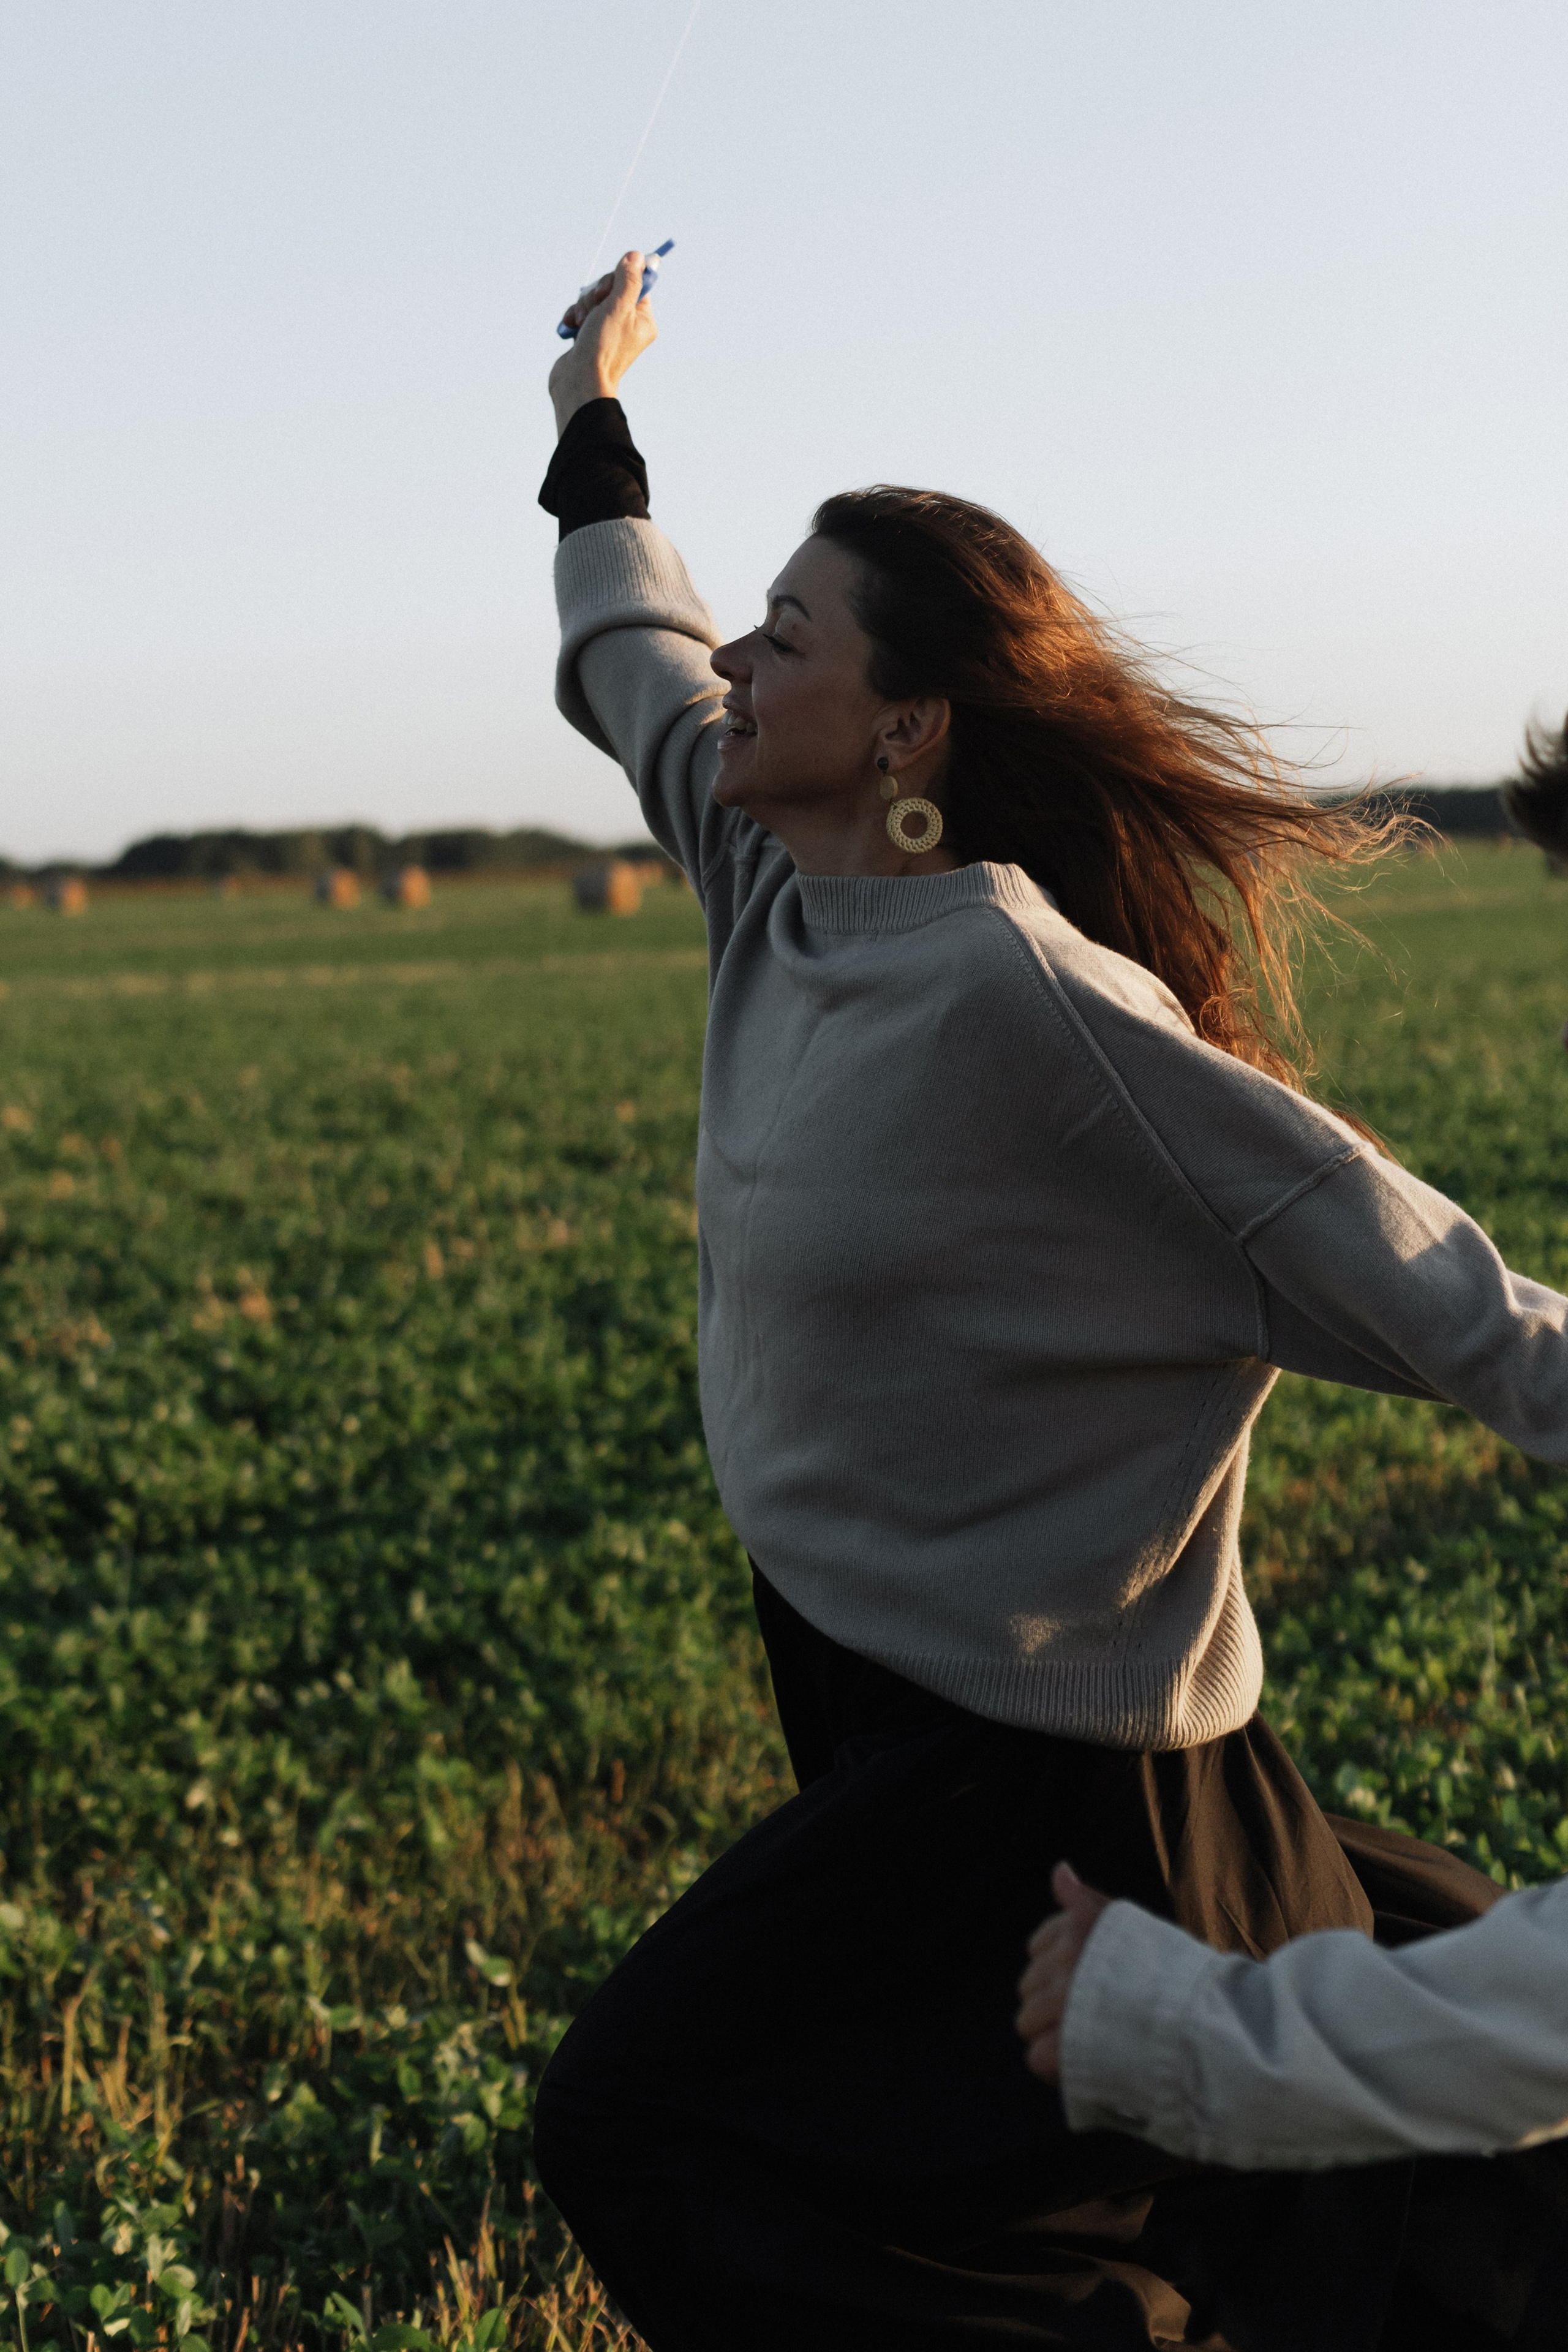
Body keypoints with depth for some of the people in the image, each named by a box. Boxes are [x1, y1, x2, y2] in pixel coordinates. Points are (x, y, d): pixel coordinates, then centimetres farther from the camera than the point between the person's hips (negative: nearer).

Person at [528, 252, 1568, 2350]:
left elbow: (1344, 1229, -21)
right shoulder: (780, 897, 1)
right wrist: (592, 423, 29)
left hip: (1026, 1761, -8)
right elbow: (640, 669, 19)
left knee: (639, 2136, -4)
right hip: (886, 1686, 8)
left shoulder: (1016, 991, -24)